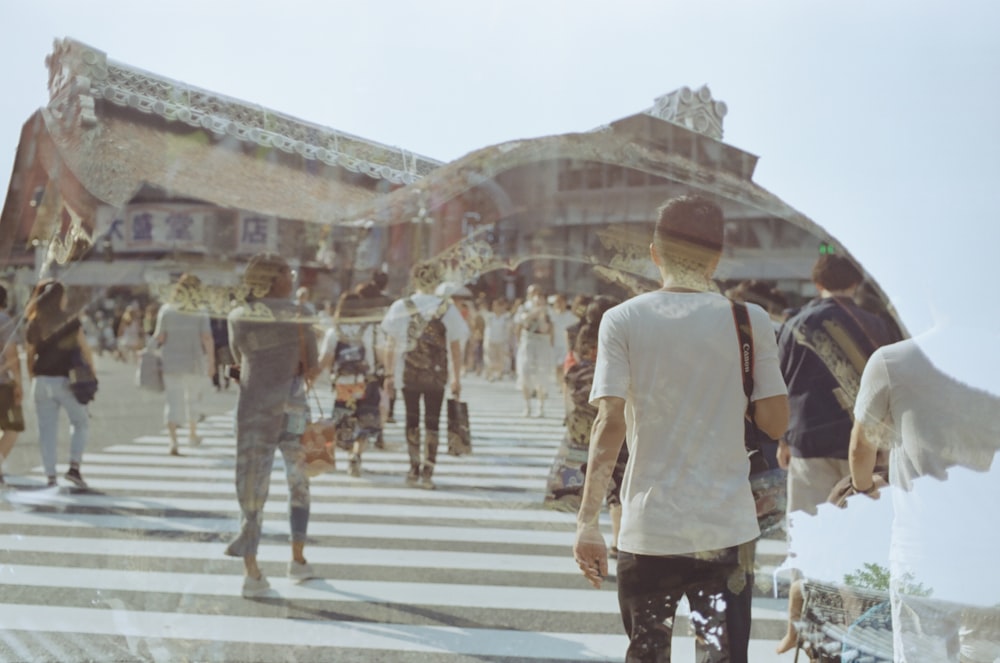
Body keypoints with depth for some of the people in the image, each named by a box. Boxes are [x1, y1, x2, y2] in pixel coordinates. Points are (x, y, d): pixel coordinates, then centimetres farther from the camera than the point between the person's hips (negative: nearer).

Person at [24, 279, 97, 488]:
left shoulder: (33, 325, 3)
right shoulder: (71, 322, -7)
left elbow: (30, 355, 6)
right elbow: (85, 351, -6)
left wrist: (33, 380, 16)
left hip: (42, 381, 3)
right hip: (66, 380, -3)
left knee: (46, 429, 8)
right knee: (80, 422, 13)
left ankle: (50, 476, 9)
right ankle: (74, 467, 1)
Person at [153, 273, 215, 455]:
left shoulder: (166, 310, -4)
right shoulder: (200, 313, -6)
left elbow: (159, 337, -7)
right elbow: (207, 339, -11)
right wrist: (211, 362, -5)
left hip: (171, 362, 0)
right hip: (195, 362, 0)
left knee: (174, 401, 1)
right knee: (193, 398, 20)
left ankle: (173, 441, -14)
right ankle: (192, 434, 34)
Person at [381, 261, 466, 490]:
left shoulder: (400, 307, -2)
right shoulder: (447, 308, -3)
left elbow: (390, 345, -1)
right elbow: (455, 347, -1)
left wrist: (390, 373, 7)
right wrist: (457, 378, 6)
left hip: (408, 374, 1)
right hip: (437, 375, -1)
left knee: (412, 419, 14)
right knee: (432, 422, 6)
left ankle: (414, 470, 19)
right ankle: (427, 472, 1)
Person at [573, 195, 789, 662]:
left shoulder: (623, 321, -5)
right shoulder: (749, 320, -1)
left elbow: (609, 424, -12)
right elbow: (775, 422, -1)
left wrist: (588, 521, -9)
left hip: (650, 530, -1)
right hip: (728, 527, 1)